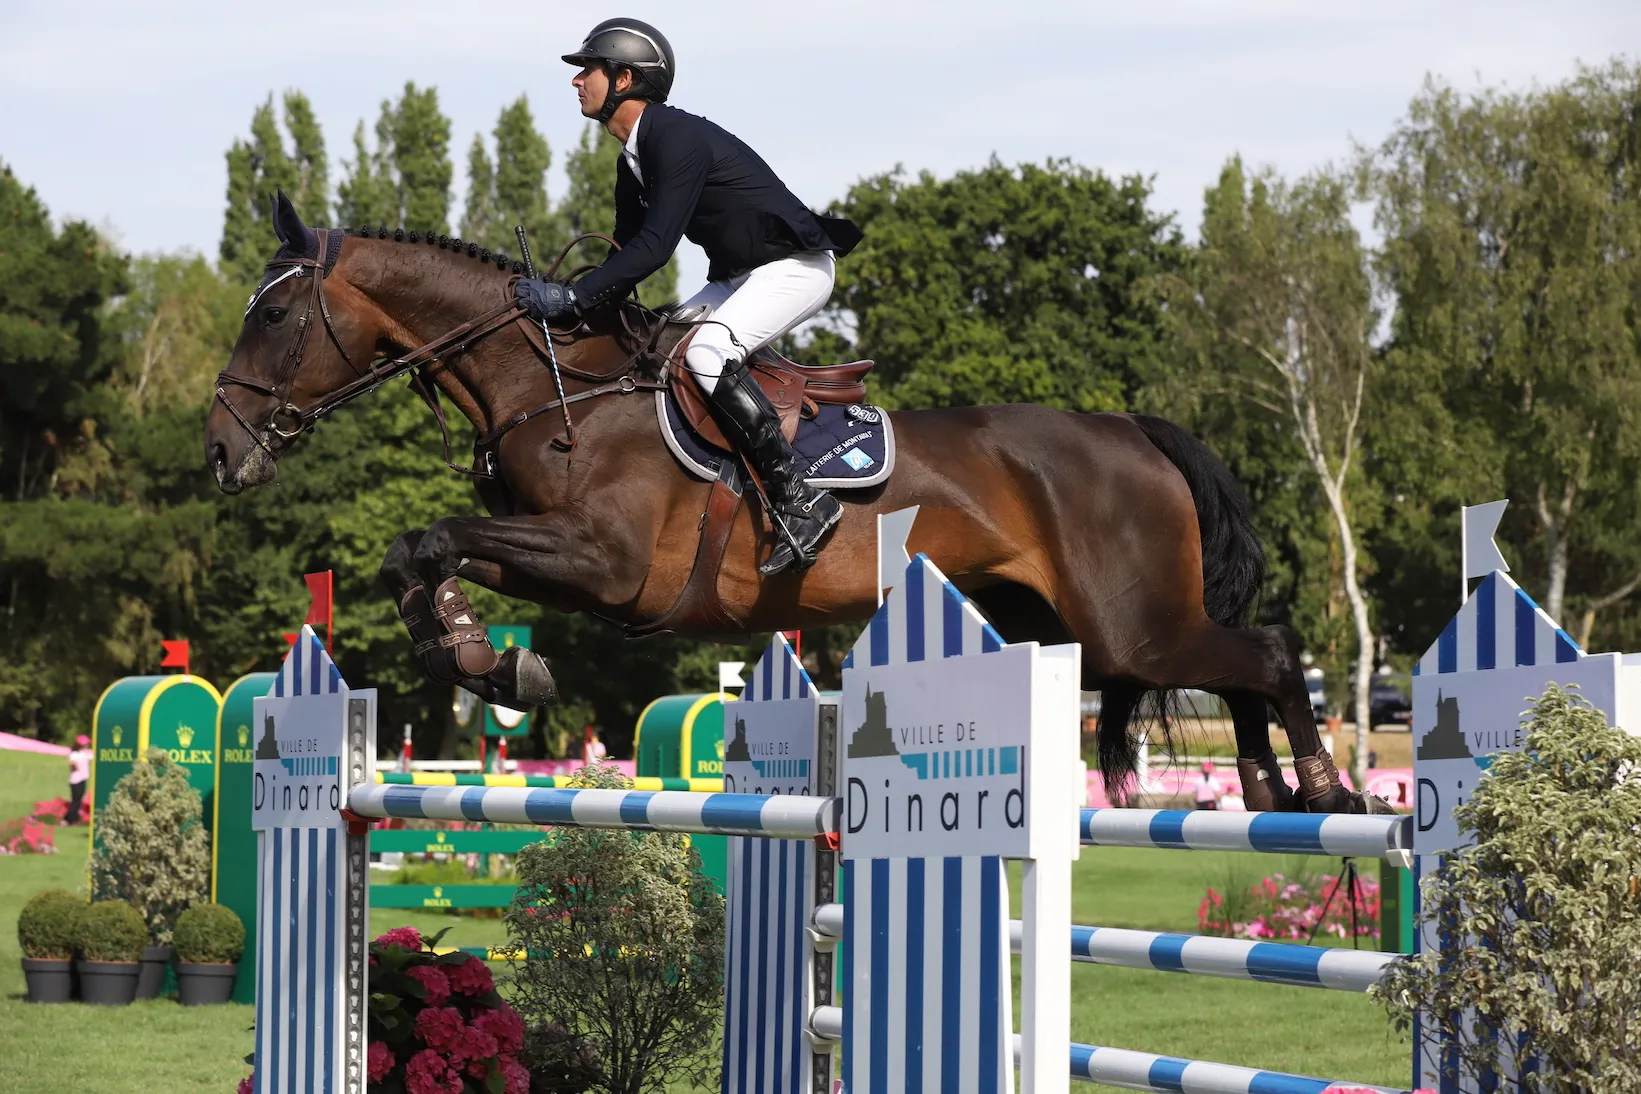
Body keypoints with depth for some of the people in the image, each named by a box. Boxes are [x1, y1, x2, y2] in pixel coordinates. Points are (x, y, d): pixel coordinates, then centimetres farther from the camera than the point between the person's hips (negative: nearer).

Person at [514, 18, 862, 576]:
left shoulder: (679, 138, -22)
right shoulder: (633, 163, 10)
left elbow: (654, 247, -29)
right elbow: (625, 257, 16)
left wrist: (571, 298, -28)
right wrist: (561, 303, 2)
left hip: (796, 266, -10)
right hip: (740, 275, 10)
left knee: (706, 352, -28)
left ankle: (801, 501, -29)